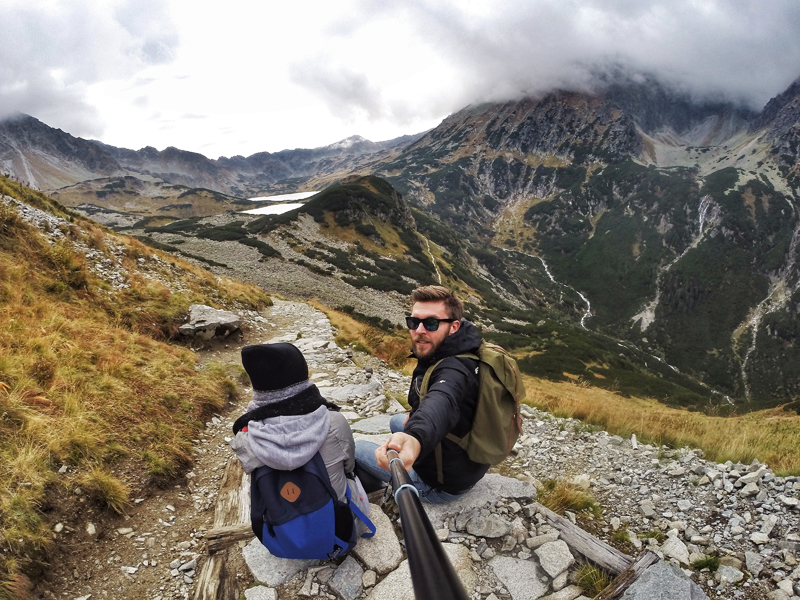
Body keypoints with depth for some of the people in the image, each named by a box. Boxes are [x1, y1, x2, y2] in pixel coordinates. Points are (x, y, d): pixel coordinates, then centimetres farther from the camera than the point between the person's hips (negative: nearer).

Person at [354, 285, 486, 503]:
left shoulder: (455, 371, -36)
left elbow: (441, 403, -61)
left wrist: (414, 438, -80)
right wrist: (416, 415, 3)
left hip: (442, 485, -9)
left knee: (357, 448, 5)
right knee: (397, 421, 30)